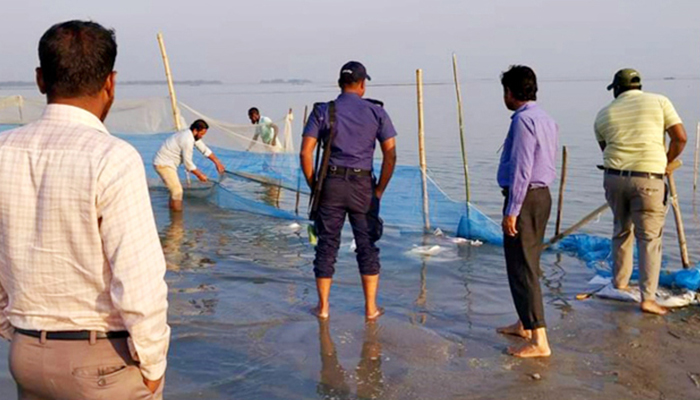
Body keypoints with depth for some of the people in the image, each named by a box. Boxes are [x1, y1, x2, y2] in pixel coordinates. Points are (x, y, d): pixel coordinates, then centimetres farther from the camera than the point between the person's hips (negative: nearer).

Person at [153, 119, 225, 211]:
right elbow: (188, 163, -21)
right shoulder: (187, 140, -26)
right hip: (163, 164, -10)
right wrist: (199, 175, -10)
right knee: (177, 191, -9)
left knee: (176, 190, 18)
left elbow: (205, 149, 12)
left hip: (167, 163, 10)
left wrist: (217, 163, 9)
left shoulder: (192, 135, 4)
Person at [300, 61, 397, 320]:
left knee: (327, 245, 9)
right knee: (367, 246, 9)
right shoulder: (376, 112, 2)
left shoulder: (323, 111, 2)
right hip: (363, 185, 0)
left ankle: (323, 307, 15)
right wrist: (379, 190, 5)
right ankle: (371, 308, 13)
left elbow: (306, 152, -4)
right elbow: (391, 155, -1)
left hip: (331, 184, 0)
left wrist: (314, 186, 5)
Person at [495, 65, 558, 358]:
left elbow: (521, 169, -21)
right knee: (527, 263, 20)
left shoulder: (523, 120, -16)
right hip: (542, 194, 10)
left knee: (522, 267, -6)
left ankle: (539, 341, -5)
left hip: (524, 198, -10)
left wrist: (511, 211, -19)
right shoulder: (547, 120, 13)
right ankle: (524, 324, 34)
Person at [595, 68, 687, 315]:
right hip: (647, 179, -3)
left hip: (614, 177, 3)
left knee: (621, 230, 21)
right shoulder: (659, 102, 3)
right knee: (649, 239, 2)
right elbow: (680, 138, -2)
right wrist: (665, 162, 13)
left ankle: (619, 284, 32)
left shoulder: (604, 114, 10)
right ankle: (648, 298, -3)